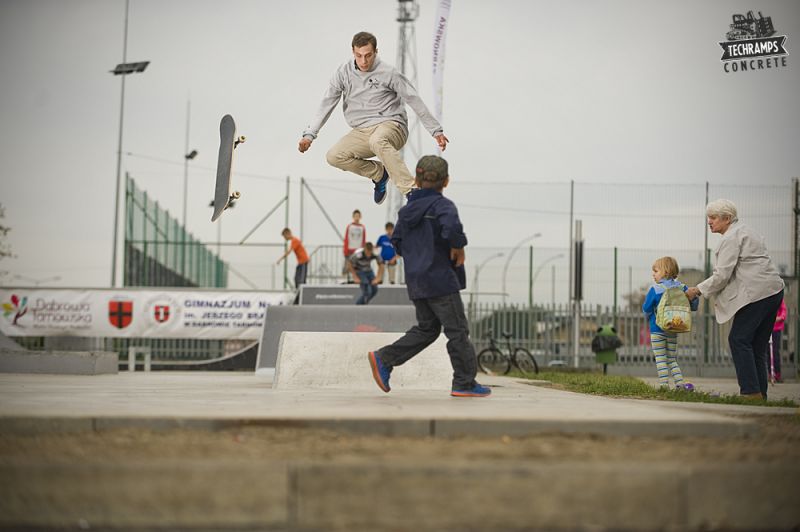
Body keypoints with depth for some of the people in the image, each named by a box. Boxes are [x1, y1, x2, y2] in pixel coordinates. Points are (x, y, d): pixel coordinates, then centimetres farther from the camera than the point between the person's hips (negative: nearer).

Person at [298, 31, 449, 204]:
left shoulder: (388, 73, -8)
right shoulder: (344, 72, 2)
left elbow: (414, 101, -3)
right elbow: (327, 104, 6)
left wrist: (436, 131, -2)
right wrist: (309, 134, -1)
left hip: (391, 125, -5)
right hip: (361, 131, 5)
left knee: (377, 140, -40)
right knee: (334, 156, -16)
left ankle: (411, 191, -41)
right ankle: (379, 172, 5)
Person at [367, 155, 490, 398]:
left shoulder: (407, 209, 12)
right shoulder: (442, 205, -12)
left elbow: (397, 242, 18)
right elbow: (452, 227, -32)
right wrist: (458, 248, -16)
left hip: (416, 281, 8)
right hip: (440, 278, -8)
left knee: (426, 328, 16)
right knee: (457, 330, 1)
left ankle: (384, 359, 6)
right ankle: (465, 383, 5)